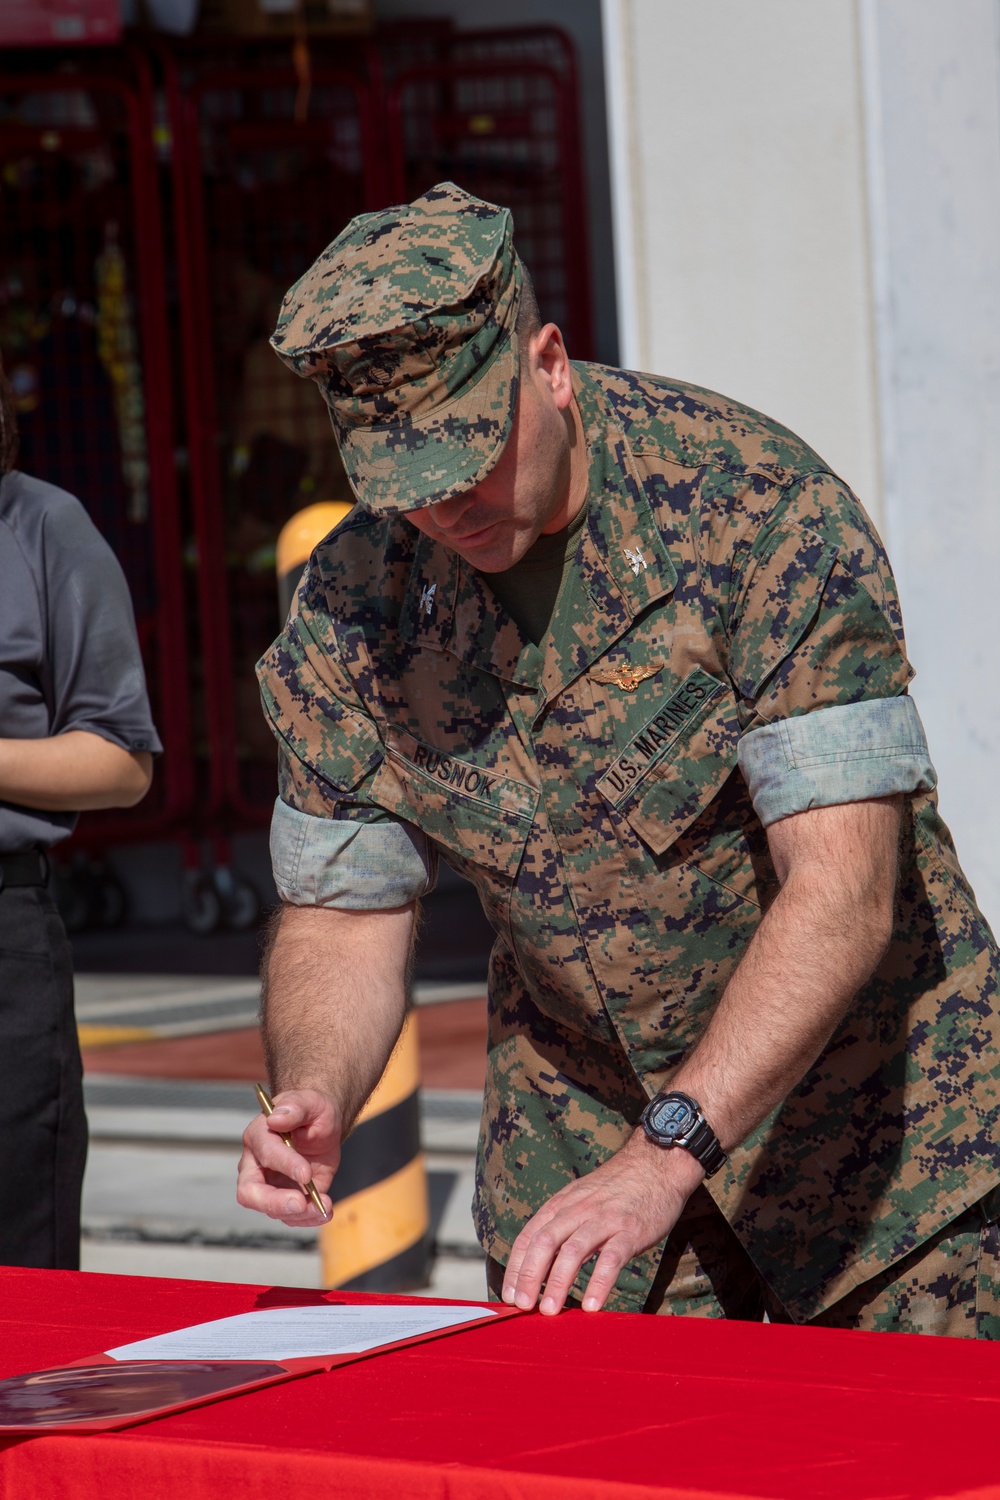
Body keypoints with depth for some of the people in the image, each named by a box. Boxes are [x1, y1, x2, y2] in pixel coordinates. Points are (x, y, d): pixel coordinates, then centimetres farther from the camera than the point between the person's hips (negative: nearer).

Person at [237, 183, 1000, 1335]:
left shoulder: (759, 505, -23)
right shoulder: (348, 607, -8)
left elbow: (844, 888, -28)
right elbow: (340, 917, 0)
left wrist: (664, 1156, -37)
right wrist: (311, 1100, -23)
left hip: (870, 1100, -3)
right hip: (576, 1130, 4)